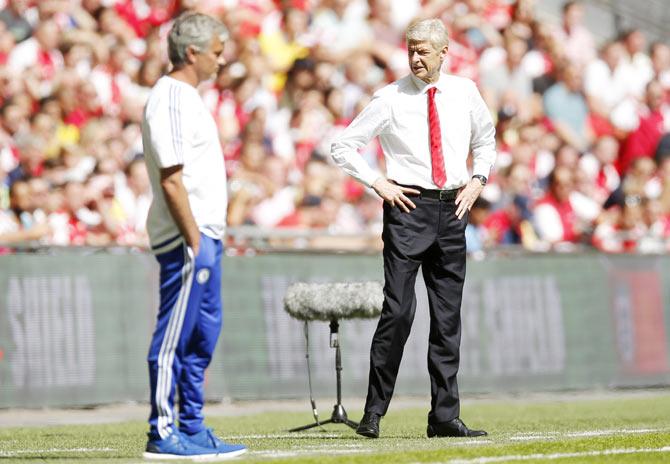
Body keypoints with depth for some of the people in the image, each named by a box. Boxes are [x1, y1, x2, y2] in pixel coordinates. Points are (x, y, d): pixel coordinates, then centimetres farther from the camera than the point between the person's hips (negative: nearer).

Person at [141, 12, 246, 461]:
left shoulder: (187, 97, 18)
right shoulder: (170, 100, -14)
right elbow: (170, 179, -20)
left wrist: (208, 239, 18)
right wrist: (195, 241, -20)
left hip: (204, 235, 10)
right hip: (187, 238, -10)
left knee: (204, 333, 13)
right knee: (174, 337, -6)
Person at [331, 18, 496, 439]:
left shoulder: (465, 93, 7)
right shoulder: (391, 99, -3)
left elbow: (486, 140, 25)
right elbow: (343, 146, 0)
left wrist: (478, 179, 10)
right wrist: (378, 183, -8)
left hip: (453, 209, 4)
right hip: (408, 206, -4)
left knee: (448, 317, 6)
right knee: (398, 311, -12)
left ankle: (445, 417, 11)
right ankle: (374, 412, -4)